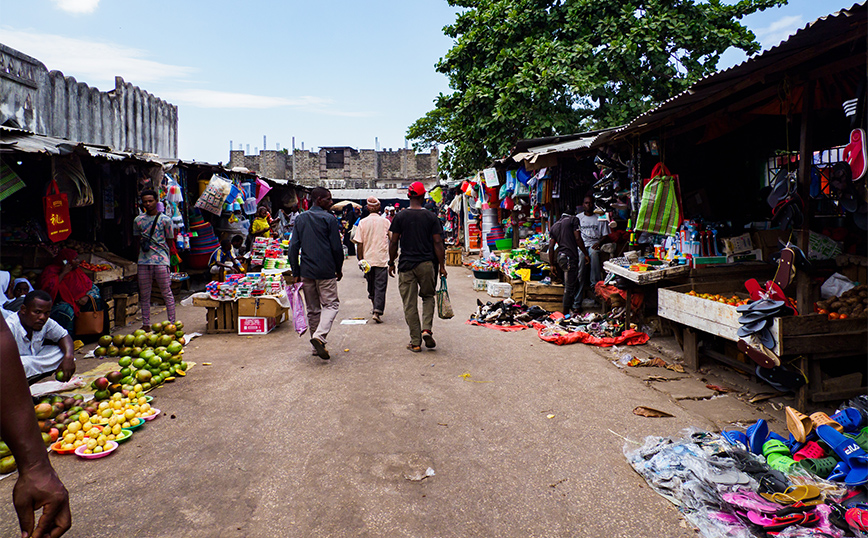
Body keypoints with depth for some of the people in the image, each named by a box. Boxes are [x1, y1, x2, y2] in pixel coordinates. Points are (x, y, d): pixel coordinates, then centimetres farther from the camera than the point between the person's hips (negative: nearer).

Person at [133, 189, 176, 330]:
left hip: (161, 260, -3)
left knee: (167, 293, -1)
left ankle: (172, 324, 5)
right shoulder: (138, 220, 11)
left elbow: (169, 241, 7)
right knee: (144, 295, 8)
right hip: (143, 261, 4)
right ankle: (146, 324, 18)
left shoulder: (165, 220, 2)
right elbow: (138, 241, 19)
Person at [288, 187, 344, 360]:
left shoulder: (300, 219, 9)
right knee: (331, 304, 3)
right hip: (325, 271, -5)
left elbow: (293, 246, 5)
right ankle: (319, 336, -20)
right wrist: (339, 269, 6)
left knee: (312, 309, 13)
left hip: (306, 271, 5)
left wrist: (296, 272, 8)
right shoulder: (329, 219, -6)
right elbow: (336, 247, -7)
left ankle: (317, 346, 18)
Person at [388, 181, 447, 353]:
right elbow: (438, 243, -2)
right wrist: (442, 266, 4)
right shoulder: (431, 217, -1)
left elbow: (394, 242, 0)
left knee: (410, 304, 5)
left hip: (406, 265, 0)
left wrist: (391, 263, 11)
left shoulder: (400, 217, -1)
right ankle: (427, 329, 0)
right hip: (427, 264, 1)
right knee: (428, 296, 20)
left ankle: (415, 342, 8)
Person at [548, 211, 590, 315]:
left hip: (558, 256, 7)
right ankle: (566, 312, -2)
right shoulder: (573, 219, 4)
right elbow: (578, 238, -7)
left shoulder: (554, 226, 20)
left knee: (568, 284, 17)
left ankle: (576, 307, 23)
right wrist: (586, 255, -1)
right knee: (570, 285, -3)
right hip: (570, 256, -7)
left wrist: (552, 264, 13)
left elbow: (551, 247, 13)